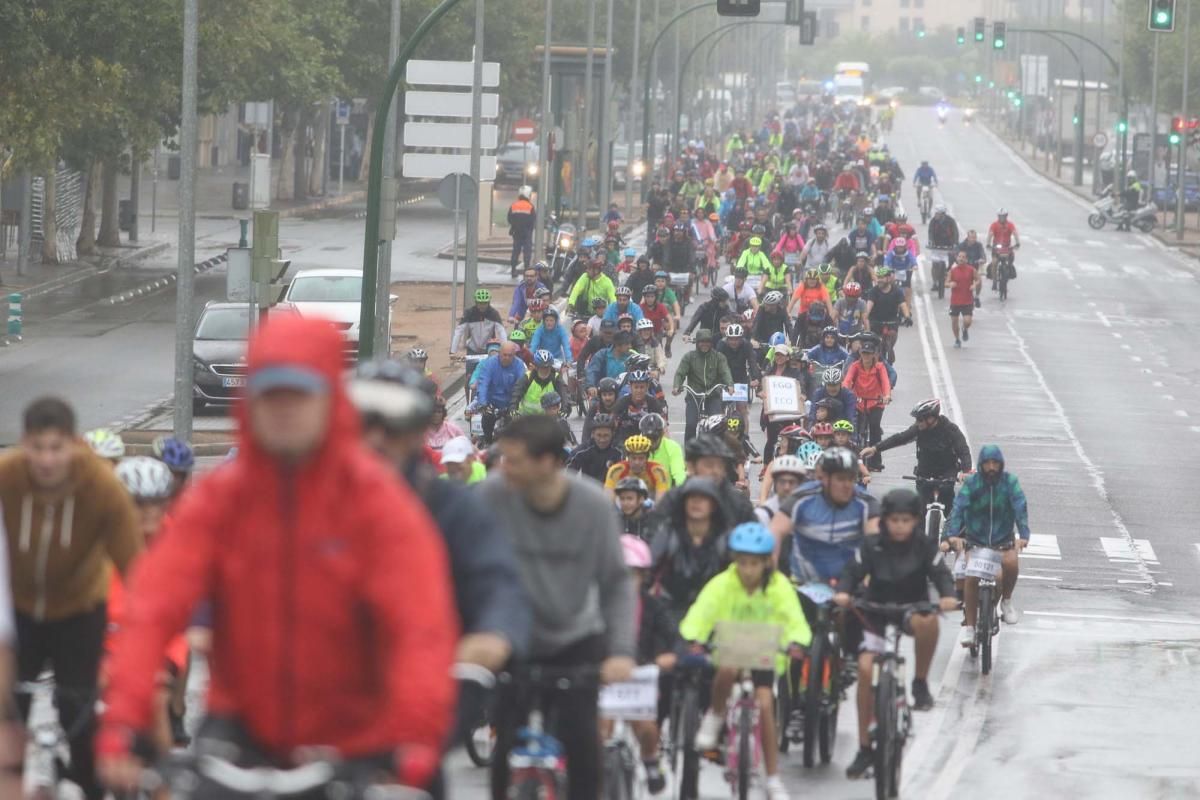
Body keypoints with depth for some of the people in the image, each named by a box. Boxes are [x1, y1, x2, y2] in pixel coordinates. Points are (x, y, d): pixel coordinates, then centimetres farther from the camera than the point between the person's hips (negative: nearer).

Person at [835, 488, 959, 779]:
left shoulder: (924, 545, -9)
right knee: (865, 668, -16)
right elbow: (853, 571, -11)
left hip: (912, 608, -1)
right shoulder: (872, 546, -8)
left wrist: (947, 596, -36)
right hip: (877, 612, 1)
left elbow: (940, 573, -15)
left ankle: (921, 684, -12)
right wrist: (843, 592, -32)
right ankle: (865, 749, -7)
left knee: (927, 622, -37)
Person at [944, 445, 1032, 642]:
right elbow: (959, 507, -18)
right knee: (972, 576, -20)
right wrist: (953, 534, -33)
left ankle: (1006, 601, -1)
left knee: (1011, 563, -29)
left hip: (1003, 540, 0)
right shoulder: (971, 483, -7)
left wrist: (1023, 535, -31)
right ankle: (968, 625, -9)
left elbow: (1020, 508, -16)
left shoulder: (1010, 482, -6)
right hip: (975, 540, 0)